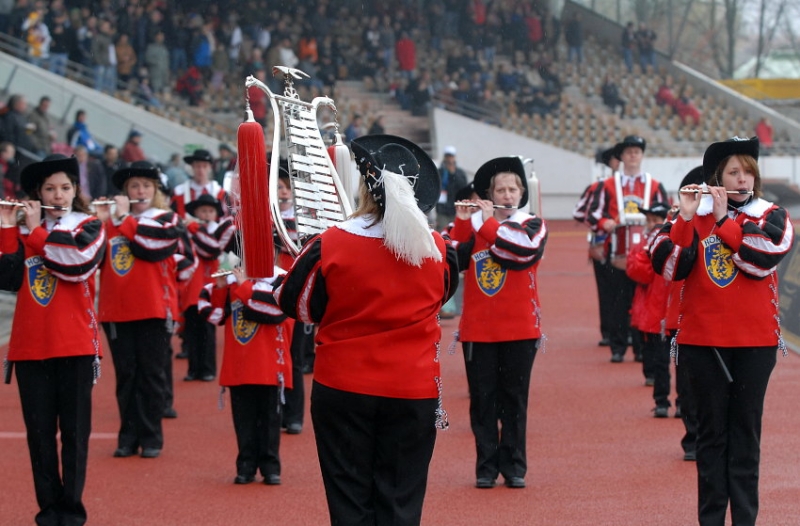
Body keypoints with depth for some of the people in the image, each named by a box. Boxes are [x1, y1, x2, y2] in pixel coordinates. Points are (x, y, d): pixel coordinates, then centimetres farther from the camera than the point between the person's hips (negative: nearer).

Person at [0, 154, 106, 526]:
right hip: (30, 346, 2)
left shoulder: (90, 228, 4)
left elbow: (78, 264, -16)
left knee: (75, 430, 0)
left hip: (75, 345, -2)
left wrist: (37, 231, -10)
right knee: (40, 431, 3)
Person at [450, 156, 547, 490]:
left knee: (514, 399, 5)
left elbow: (523, 249, -19)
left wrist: (487, 222, -16)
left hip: (519, 330, -1)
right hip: (477, 330, 2)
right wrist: (462, 221, -15)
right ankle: (487, 466, 11)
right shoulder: (472, 226, 9)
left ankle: (514, 466, 13)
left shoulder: (533, 225, 3)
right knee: (482, 400, 3)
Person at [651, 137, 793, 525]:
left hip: (754, 342, 0)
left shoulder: (772, 216, 3)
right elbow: (668, 267, -8)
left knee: (746, 429, 4)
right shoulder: (692, 216, 5)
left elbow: (760, 259, -16)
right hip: (702, 340, 0)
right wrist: (685, 217, -17)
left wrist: (722, 219, -15)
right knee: (712, 429, 5)